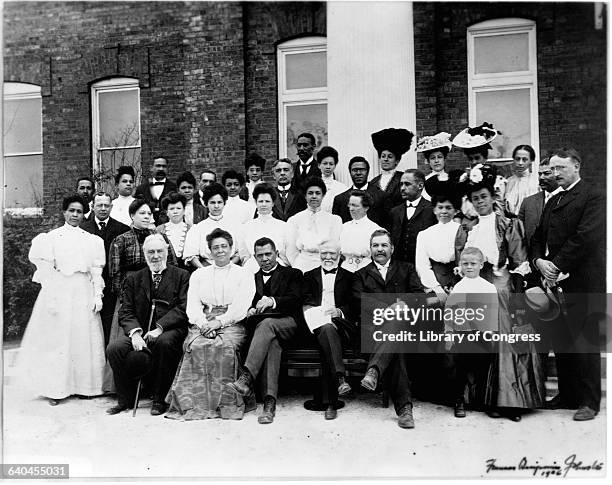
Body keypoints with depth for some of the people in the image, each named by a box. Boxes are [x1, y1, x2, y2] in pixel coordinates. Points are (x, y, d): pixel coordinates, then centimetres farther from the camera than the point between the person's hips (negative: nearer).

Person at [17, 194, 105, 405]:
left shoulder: (92, 240, 9)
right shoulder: (51, 237, 2)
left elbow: (96, 270, 7)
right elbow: (46, 269, -2)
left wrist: (98, 295, 0)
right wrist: (51, 298, -9)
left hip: (84, 293, 2)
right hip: (59, 292, -2)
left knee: (84, 338, 4)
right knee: (57, 338, 1)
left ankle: (84, 384, 14)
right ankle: (54, 388, 11)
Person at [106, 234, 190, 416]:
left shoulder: (182, 276, 7)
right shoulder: (133, 279, 17)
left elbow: (183, 308, -4)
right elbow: (126, 311, 8)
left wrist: (159, 328, -17)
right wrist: (135, 332, -12)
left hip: (169, 330, -3)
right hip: (140, 330, 3)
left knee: (164, 342, -35)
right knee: (114, 349, -22)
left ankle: (159, 400, -15)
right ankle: (125, 399, 2)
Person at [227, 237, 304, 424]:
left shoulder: (292, 274, 17)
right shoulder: (253, 278, 28)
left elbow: (295, 299, -2)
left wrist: (272, 301, -20)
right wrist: (251, 310, -7)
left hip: (287, 323, -2)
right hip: (261, 323, 2)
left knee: (267, 324, -37)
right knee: (272, 342, -35)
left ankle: (246, 378, -48)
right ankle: (270, 402, -46)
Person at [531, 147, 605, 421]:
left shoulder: (594, 197, -5)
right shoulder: (552, 202, 20)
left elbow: (586, 237, -16)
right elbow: (538, 238, 17)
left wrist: (557, 265, -16)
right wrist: (539, 261, -2)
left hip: (583, 284, -7)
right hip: (556, 281, 7)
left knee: (584, 344, -1)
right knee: (561, 342, 11)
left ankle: (589, 402, 11)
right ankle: (567, 395, 22)